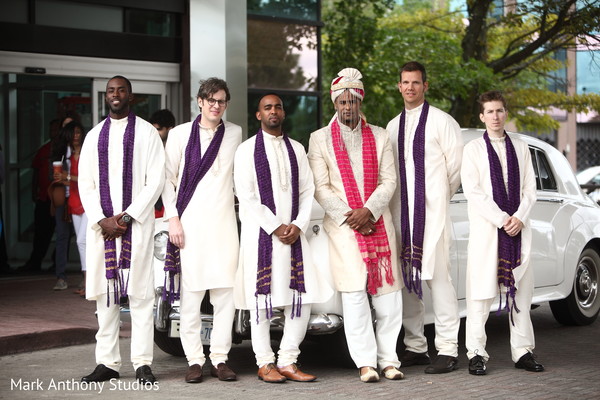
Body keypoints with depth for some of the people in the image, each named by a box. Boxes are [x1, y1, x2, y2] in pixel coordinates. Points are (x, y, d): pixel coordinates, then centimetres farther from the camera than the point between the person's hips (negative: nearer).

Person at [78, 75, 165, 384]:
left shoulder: (146, 133, 5)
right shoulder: (94, 136, 16)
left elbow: (156, 180, -2)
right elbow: (85, 183, 11)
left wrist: (126, 217, -10)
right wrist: (102, 220, -5)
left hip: (136, 222, -3)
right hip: (101, 223, 3)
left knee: (140, 293, -5)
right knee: (105, 293, 4)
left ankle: (143, 363, -2)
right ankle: (107, 362, 8)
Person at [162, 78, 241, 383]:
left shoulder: (235, 134, 11)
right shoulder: (180, 134, 4)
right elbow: (168, 178, 4)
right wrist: (173, 218, -3)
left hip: (224, 222, 2)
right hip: (189, 222, -2)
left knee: (226, 293, -1)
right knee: (191, 293, -3)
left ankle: (219, 358, 7)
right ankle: (194, 360, 3)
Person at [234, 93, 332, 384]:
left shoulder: (296, 149, 14)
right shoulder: (247, 150, 1)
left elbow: (307, 191, 10)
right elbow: (245, 196, -6)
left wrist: (298, 225, -6)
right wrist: (275, 228, -12)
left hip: (293, 233, 4)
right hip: (260, 233, -4)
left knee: (302, 298, -1)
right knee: (262, 299, -1)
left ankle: (288, 362, 9)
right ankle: (265, 363, 8)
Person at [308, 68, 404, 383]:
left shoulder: (379, 136, 13)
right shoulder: (320, 139, 7)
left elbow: (389, 181, 6)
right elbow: (320, 188, 1)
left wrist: (369, 211, -10)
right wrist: (349, 215, -10)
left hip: (378, 223, 2)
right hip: (342, 226, -2)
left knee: (387, 292, 0)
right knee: (354, 294, -8)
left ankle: (388, 358, 8)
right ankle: (365, 362, -4)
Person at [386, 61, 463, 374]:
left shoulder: (441, 121, 0)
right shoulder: (393, 126, 16)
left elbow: (457, 164, 2)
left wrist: (441, 196, 9)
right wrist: (393, 201, 11)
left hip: (432, 210, -5)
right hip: (400, 211, 6)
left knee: (438, 277, -9)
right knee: (406, 278, 6)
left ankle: (447, 350, -7)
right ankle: (415, 347, 13)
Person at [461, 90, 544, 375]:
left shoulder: (520, 148, 13)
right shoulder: (474, 149, 3)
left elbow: (529, 188, 9)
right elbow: (472, 191, -6)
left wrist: (520, 218, -8)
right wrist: (501, 220, -12)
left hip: (518, 227, 3)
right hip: (485, 228, -3)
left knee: (520, 291, 5)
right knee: (481, 292, -4)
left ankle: (522, 351, 10)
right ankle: (476, 354, -1)